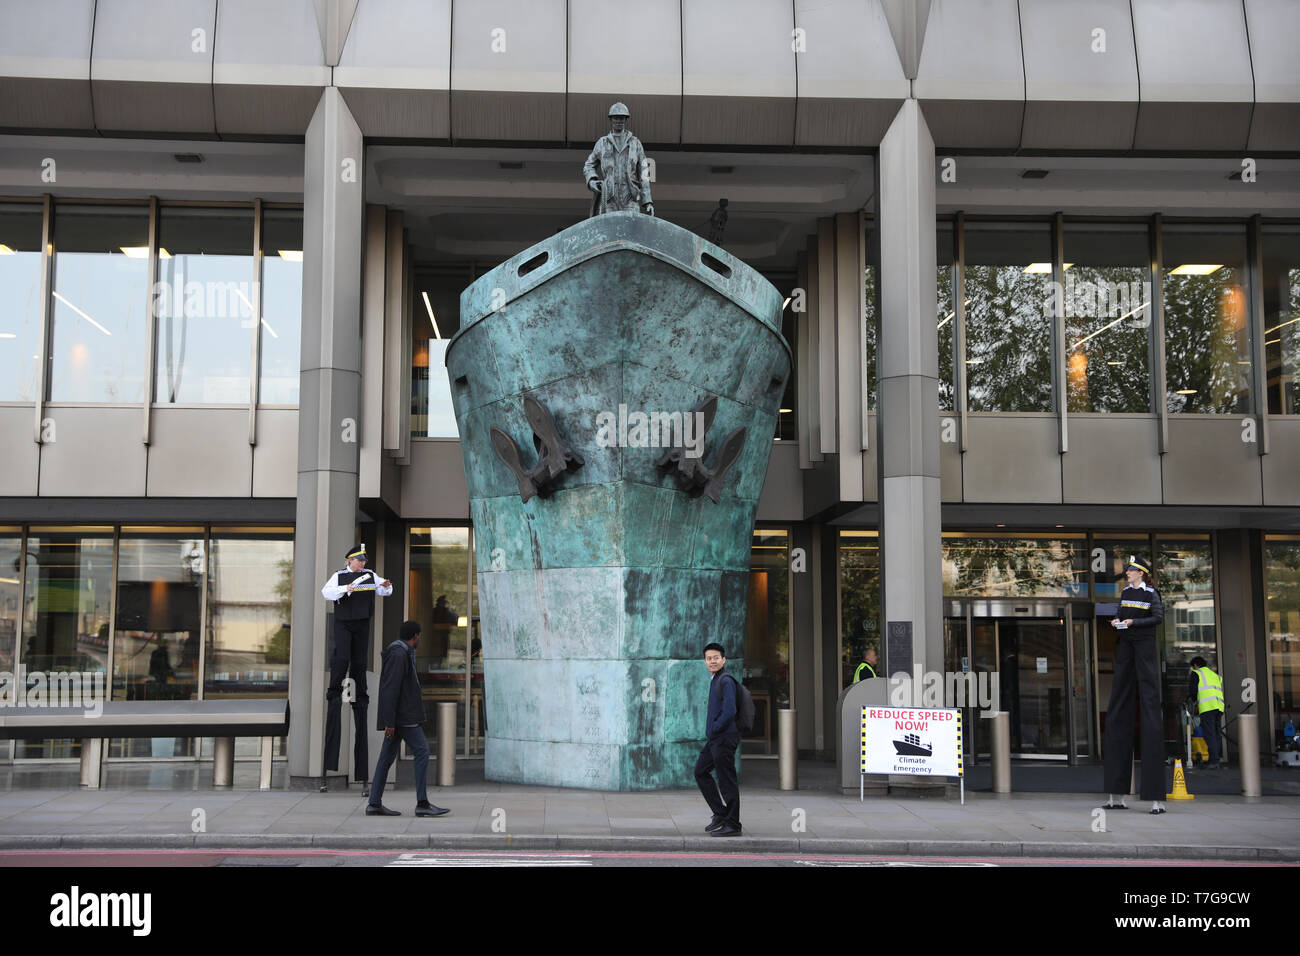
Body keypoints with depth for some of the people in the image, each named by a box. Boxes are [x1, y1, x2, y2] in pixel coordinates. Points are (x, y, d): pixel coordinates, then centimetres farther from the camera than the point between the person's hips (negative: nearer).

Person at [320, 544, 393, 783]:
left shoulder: (370, 575, 8)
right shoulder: (339, 576, -2)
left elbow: (383, 592, 10)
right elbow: (326, 592, -14)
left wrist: (386, 586, -14)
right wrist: (345, 589, -29)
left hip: (362, 624, 3)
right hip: (343, 623, -3)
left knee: (360, 662, 5)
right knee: (342, 657, -16)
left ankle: (360, 695, 11)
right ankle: (334, 692, -4)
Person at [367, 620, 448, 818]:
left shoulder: (401, 652, 17)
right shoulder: (398, 654, -15)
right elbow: (390, 689, -20)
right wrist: (389, 721, -22)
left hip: (402, 715, 10)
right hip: (402, 715, -10)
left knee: (388, 756, 9)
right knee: (422, 751, -9)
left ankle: (375, 804, 10)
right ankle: (422, 803, -9)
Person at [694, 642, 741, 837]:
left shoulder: (726, 681, -14)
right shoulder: (714, 680, 16)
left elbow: (729, 711, -22)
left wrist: (713, 729, -13)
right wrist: (710, 730, 14)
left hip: (724, 738, -10)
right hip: (714, 739, 10)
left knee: (727, 780, -4)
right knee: (700, 772, 16)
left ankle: (732, 825, 4)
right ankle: (720, 814, 22)